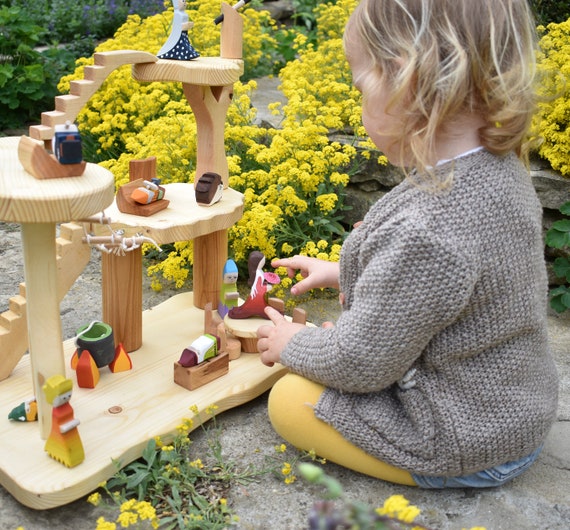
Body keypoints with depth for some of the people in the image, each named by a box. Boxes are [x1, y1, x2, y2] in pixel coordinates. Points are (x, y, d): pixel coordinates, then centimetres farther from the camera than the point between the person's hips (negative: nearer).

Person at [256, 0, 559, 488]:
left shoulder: (424, 230, -38)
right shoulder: (500, 169, -7)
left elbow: (360, 364, -25)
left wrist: (292, 346, -4)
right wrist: (341, 272, 14)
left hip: (467, 445, -9)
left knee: (289, 399, 0)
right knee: (334, 332, 20)